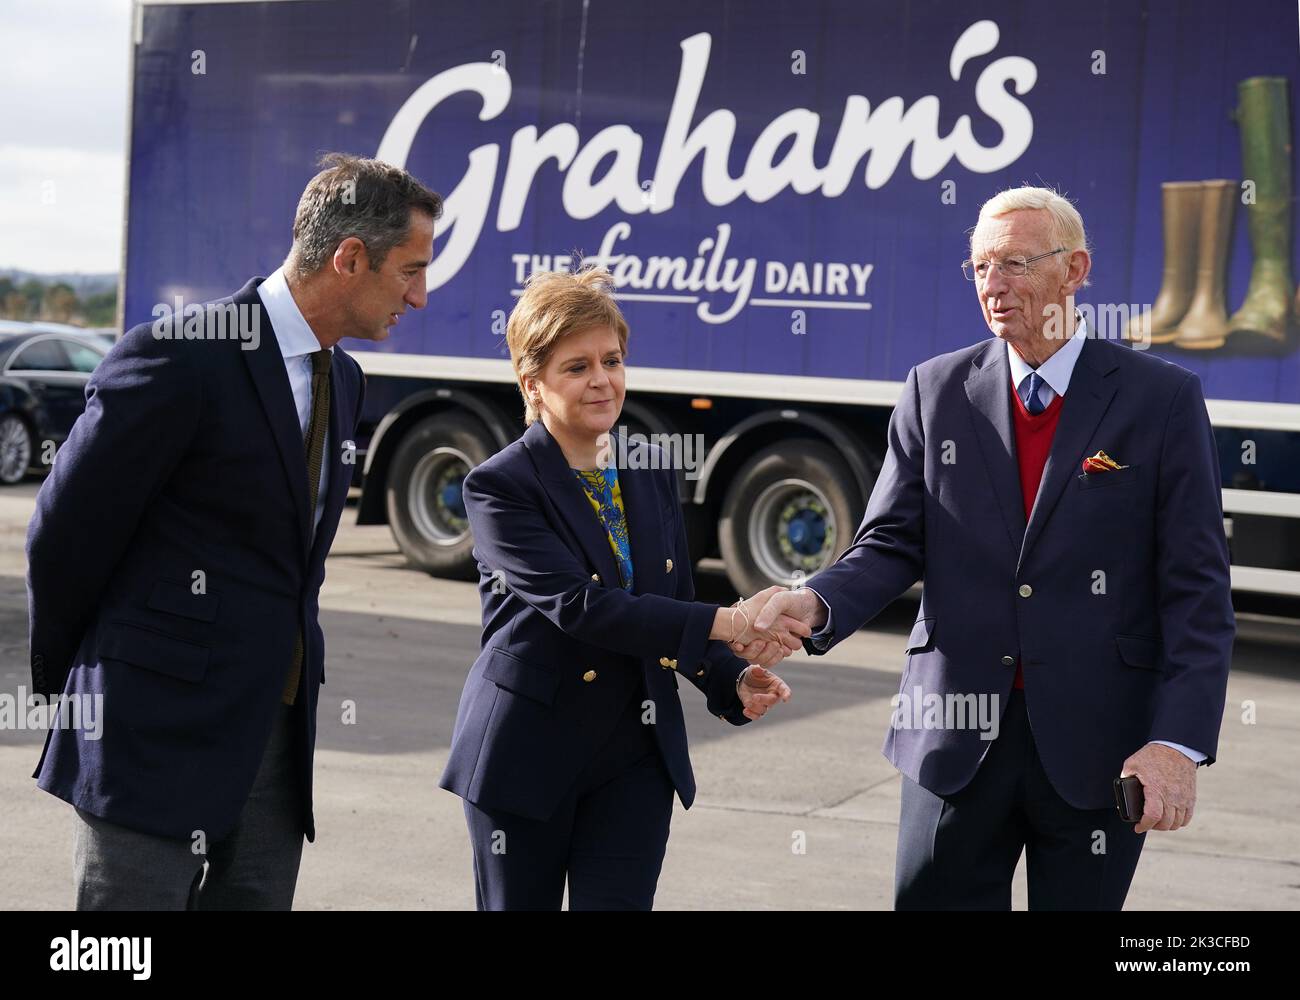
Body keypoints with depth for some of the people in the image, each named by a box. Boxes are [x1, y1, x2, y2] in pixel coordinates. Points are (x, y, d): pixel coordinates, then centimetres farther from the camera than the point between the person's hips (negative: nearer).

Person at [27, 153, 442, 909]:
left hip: (280, 728, 8)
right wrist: (63, 674, 4)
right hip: (161, 731, -8)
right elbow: (67, 532, -8)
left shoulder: (343, 377, 12)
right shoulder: (181, 358, -15)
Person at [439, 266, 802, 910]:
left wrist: (733, 680, -7)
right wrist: (726, 623, -29)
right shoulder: (500, 486, -12)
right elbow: (577, 606, -25)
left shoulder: (652, 474, 6)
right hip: (529, 756, -4)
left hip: (636, 759, 4)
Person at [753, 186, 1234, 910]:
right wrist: (818, 603, -19)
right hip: (956, 740, 2)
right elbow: (894, 543, 3)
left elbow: (1198, 587, -4)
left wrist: (1181, 741, -13)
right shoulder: (936, 391, 5)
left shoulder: (1163, 399, -2)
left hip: (1096, 742, -1)